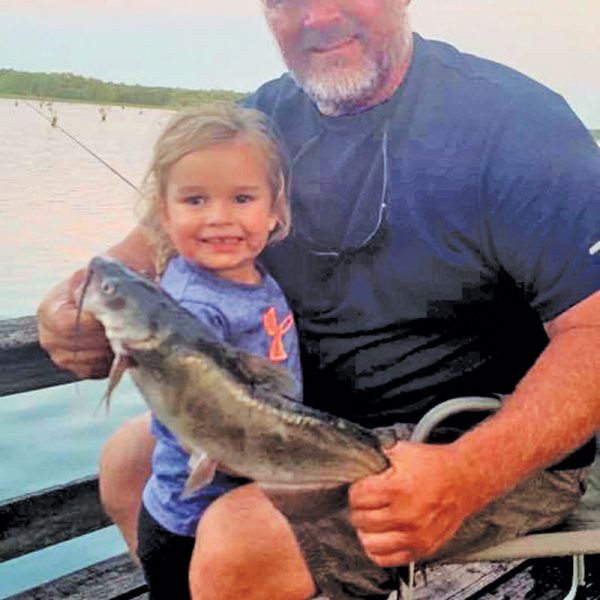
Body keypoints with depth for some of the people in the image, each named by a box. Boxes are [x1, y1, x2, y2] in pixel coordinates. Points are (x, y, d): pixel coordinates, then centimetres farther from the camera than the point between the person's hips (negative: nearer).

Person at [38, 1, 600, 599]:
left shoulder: (513, 120, -19)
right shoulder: (270, 116, 3)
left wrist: (467, 475, -39)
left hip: (497, 444, -7)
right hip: (317, 417, 7)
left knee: (240, 540, -27)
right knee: (126, 459, 12)